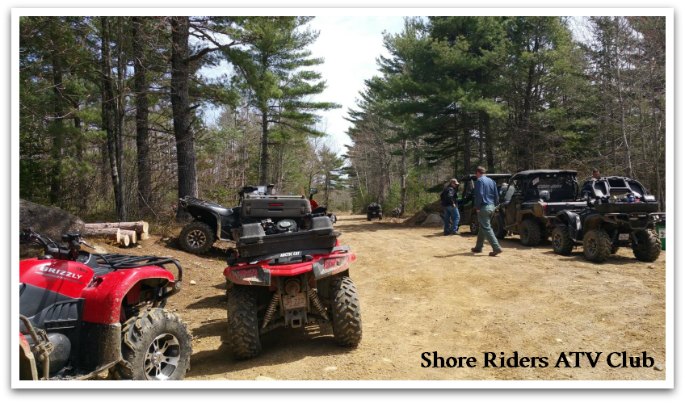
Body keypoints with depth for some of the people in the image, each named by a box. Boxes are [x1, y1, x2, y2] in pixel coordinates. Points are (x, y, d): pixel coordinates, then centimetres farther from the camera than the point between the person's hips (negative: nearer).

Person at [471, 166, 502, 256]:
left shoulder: (479, 181, -9)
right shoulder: (491, 181, 15)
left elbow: (479, 195, -19)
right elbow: (496, 195, 15)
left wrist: (477, 207, -13)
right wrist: (494, 205, 18)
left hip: (484, 207, -8)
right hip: (491, 207, 8)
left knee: (487, 228, -7)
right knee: (483, 227, 18)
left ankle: (497, 248, -15)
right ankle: (478, 247, 26)